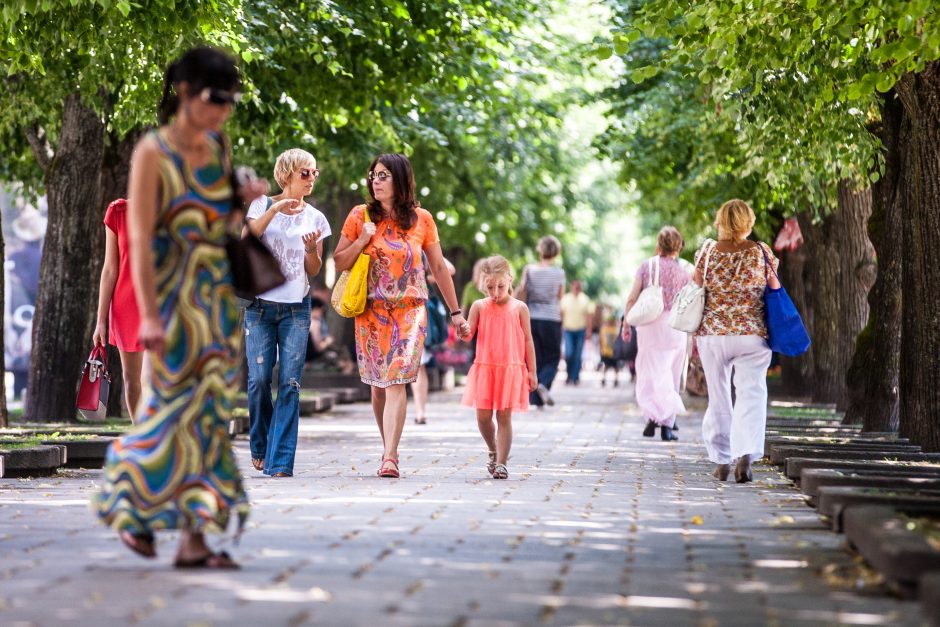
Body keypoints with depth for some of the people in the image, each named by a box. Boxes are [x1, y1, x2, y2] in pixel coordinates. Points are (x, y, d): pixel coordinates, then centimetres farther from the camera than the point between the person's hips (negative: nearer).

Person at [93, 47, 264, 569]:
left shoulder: (218, 148, 10)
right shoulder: (153, 153, -9)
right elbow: (140, 238, -14)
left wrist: (244, 202, 1)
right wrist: (148, 315, -21)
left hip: (217, 296, 6)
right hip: (175, 297, -6)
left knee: (210, 409, 3)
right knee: (180, 403, -6)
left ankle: (193, 539, 7)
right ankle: (128, 502, 13)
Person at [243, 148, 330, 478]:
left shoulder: (315, 218, 9)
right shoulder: (263, 205, 5)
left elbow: (314, 271, 9)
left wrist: (311, 248, -12)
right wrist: (275, 209, -19)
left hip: (296, 308, 1)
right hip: (261, 304, -1)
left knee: (290, 383, -7)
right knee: (259, 379, -6)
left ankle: (281, 461, -8)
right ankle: (260, 447, 18)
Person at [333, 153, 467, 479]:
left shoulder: (421, 219, 4)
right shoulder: (360, 216, 4)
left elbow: (439, 267, 11)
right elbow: (339, 262, 6)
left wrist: (455, 311, 12)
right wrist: (362, 240, -10)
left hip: (410, 310, -1)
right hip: (371, 311, 2)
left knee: (396, 381, -14)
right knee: (378, 384, 6)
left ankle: (390, 458, -20)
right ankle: (389, 450, 22)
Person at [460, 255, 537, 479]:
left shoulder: (519, 308, 1)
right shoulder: (479, 306, 4)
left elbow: (528, 341, 4)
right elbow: (469, 335, 2)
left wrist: (532, 371, 2)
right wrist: (464, 332, -23)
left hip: (511, 369, -2)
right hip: (484, 368, 2)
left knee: (504, 417, -3)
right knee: (483, 417, 2)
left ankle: (501, 463, 0)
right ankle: (493, 451, 29)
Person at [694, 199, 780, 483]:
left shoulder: (707, 251, -1)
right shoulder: (762, 252, -2)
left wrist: (694, 335, 9)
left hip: (712, 334, 1)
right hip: (752, 333, -1)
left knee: (718, 398, 12)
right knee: (751, 396, -1)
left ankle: (721, 461, 16)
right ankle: (745, 456, -20)